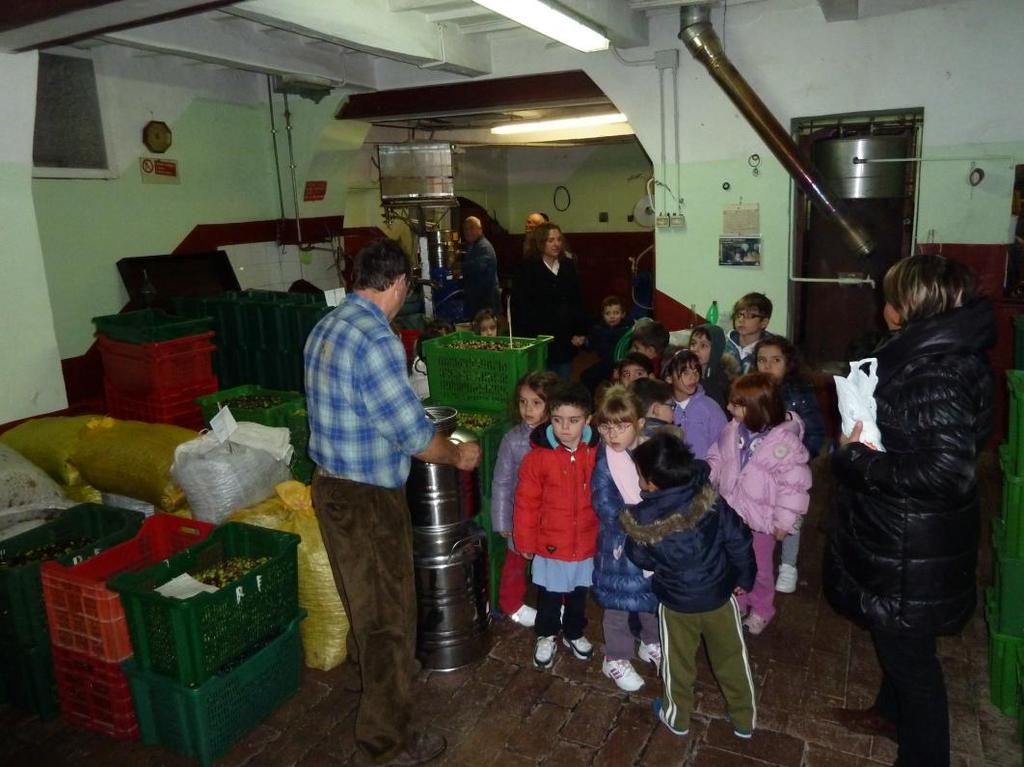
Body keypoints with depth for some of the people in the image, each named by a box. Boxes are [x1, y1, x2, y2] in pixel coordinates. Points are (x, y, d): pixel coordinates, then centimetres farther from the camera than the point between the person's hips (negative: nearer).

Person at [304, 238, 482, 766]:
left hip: (330, 484, 9)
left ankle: (369, 669, 52)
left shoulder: (325, 327, 5)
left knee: (361, 598, 28)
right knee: (389, 613, 6)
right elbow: (413, 433, -22)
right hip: (368, 498, -9)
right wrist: (458, 456, -4)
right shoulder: (375, 340, -24)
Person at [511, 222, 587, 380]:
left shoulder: (568, 266, 10)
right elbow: (519, 304, -8)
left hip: (565, 339, 4)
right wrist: (524, 336, -12)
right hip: (538, 338, -4)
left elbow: (578, 300, 12)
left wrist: (580, 332, 6)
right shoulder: (527, 268, -4)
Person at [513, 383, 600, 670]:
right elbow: (526, 502, -9)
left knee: (579, 593, 22)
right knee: (549, 595, 16)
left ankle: (574, 633, 46)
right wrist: (525, 541, -5)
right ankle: (546, 636, 40)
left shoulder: (597, 453, -10)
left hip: (587, 542, 2)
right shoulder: (538, 455, -16)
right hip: (550, 543, -2)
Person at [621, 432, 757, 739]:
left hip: (675, 603, -1)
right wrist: (744, 577, 4)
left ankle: (678, 718, 42)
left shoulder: (642, 521, -25)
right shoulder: (710, 500, -22)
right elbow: (738, 540, -12)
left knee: (678, 662, 22)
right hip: (719, 595, 2)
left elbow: (640, 560, -6)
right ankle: (745, 719, 40)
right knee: (732, 658, 22)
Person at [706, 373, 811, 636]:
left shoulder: (784, 440, -23)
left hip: (759, 518, -5)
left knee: (759, 567, 16)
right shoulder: (733, 431, -6)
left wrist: (784, 521, -15)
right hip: (731, 513, 5)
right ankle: (737, 602, 42)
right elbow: (717, 459, 10)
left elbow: (794, 484, -18)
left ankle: (761, 610, 38)